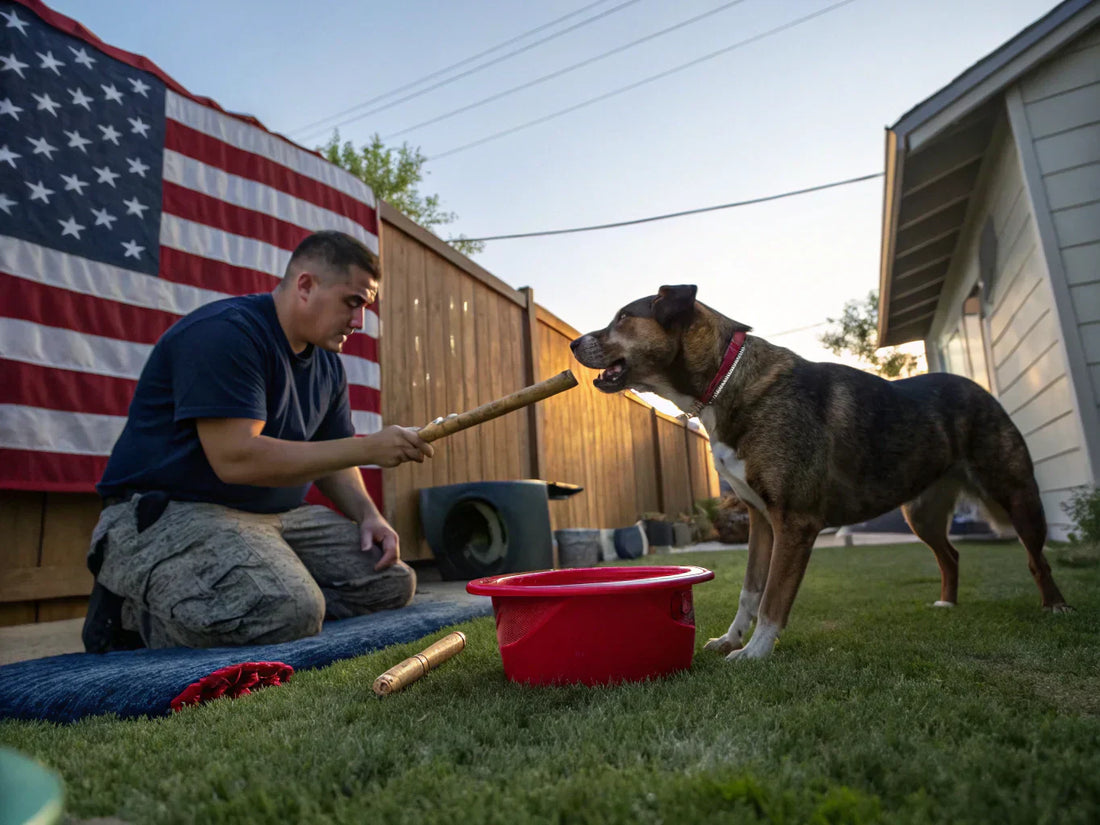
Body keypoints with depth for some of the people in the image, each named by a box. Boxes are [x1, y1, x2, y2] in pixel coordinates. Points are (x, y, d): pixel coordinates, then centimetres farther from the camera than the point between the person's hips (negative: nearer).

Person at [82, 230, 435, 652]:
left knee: (393, 581, 0)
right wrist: (367, 448, -24)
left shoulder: (327, 363, 11)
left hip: (277, 515, 9)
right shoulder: (225, 332, -17)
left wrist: (368, 516, -3)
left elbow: (331, 460, 17)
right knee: (290, 612, -33)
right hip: (173, 513, -9)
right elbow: (235, 459, -27)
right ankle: (135, 606, -4)